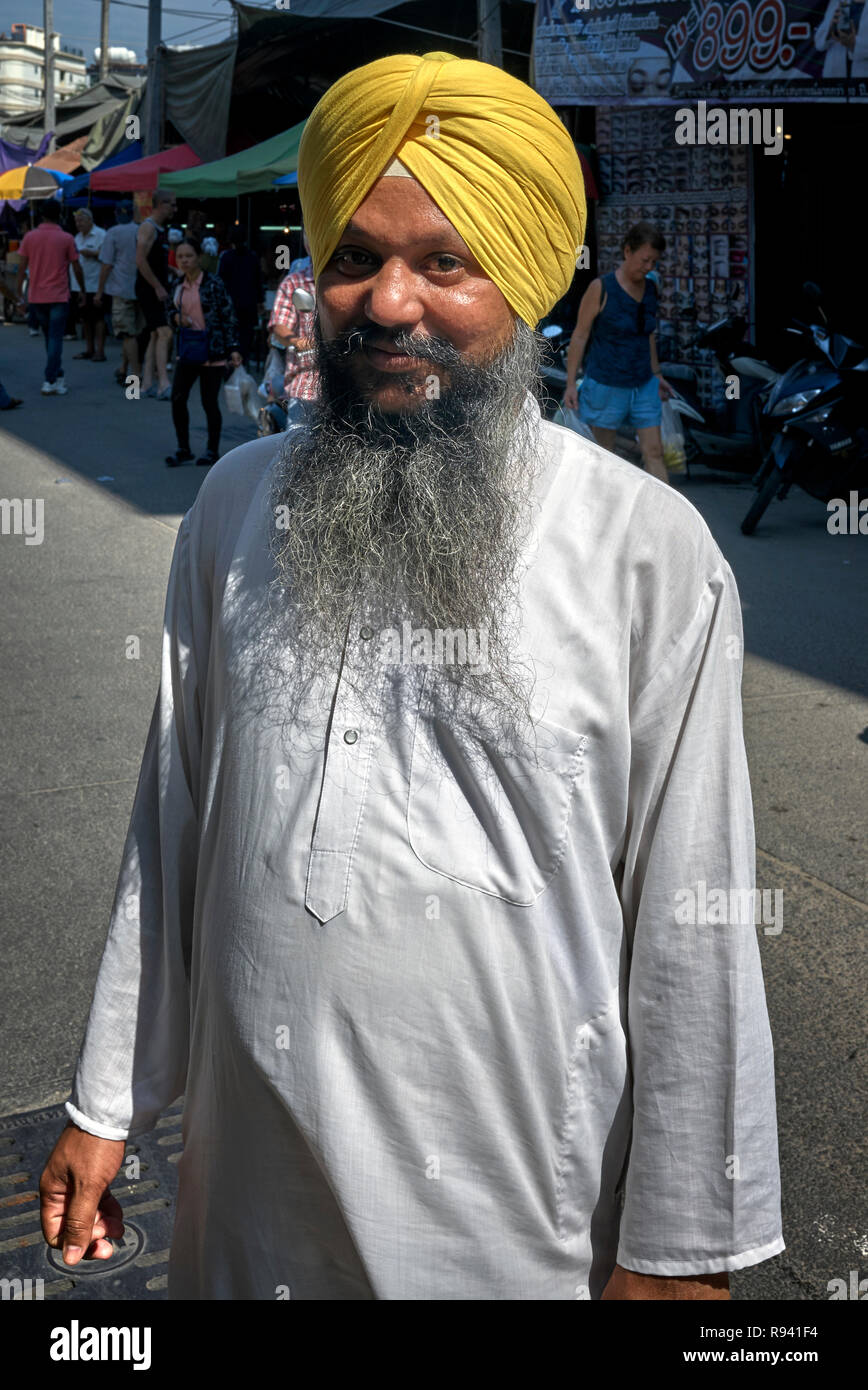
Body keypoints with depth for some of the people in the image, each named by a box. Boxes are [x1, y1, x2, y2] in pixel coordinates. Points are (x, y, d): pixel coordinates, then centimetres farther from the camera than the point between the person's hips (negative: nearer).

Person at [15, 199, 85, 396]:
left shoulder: (30, 237, 1)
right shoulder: (66, 238, -6)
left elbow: (21, 266, 3)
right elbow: (77, 267, -2)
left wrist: (19, 290, 11)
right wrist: (82, 290, 10)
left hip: (36, 297, 3)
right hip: (58, 296, -3)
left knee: (49, 337, 18)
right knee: (55, 339, -3)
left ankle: (57, 375, 23)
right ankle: (50, 382, -10)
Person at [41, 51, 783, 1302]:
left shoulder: (649, 547, -13)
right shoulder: (238, 505, 0)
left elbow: (691, 925, -10)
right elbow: (173, 819, 7)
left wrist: (681, 1246, -6)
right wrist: (109, 1102, 9)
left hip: (521, 1215, -3)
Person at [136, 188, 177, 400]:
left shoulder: (160, 229, 18)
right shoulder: (148, 227, -12)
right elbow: (141, 260, -21)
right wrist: (158, 287, -21)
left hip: (157, 290, 10)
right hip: (148, 290, -10)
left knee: (156, 336, 9)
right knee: (164, 333, -17)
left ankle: (147, 384, 12)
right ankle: (164, 386, -22)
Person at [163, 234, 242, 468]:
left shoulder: (213, 283, -9)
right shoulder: (178, 285, 7)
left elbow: (228, 317, -7)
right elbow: (170, 310, 22)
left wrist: (233, 348, -11)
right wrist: (176, 318, -2)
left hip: (212, 350, -5)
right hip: (187, 348, 5)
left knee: (209, 402, 2)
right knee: (177, 398, 1)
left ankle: (213, 451, 17)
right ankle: (183, 448, 16)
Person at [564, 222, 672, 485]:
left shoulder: (650, 288, 3)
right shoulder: (600, 288, -14)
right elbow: (579, 336, -10)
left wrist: (656, 374, 19)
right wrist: (571, 384, -12)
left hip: (643, 386, 5)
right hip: (606, 385, -5)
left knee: (654, 453, 1)